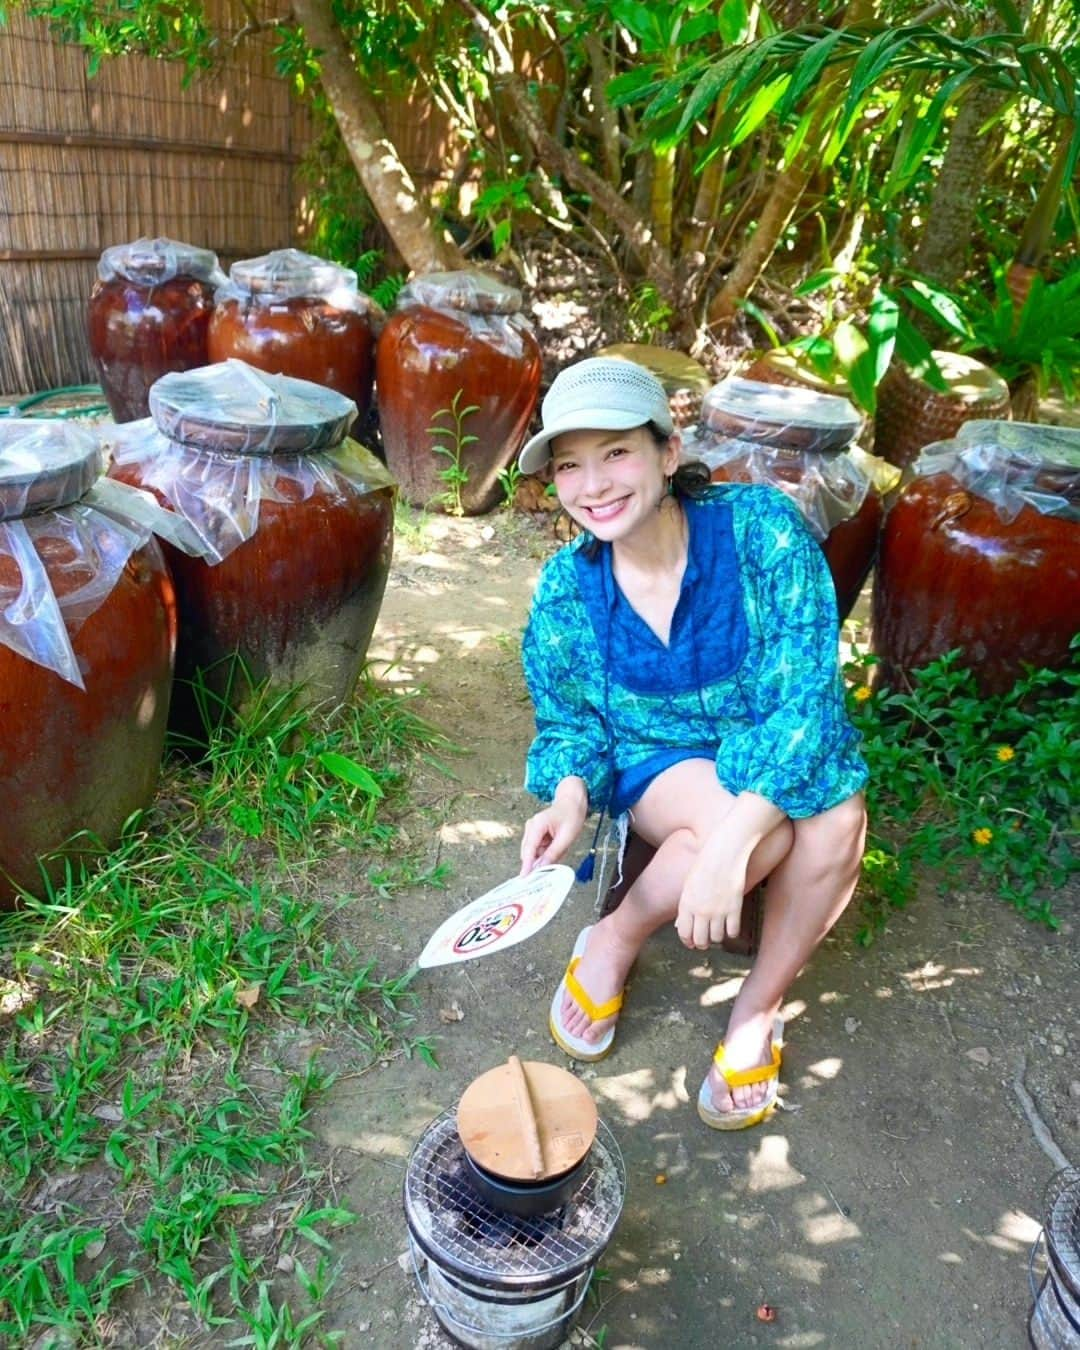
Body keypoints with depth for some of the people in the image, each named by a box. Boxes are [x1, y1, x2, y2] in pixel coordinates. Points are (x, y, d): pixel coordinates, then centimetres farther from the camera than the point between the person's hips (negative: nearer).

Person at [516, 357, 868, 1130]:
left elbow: (806, 698, -26)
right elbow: (571, 723, 0)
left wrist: (728, 846, -37)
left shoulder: (760, 527, -22)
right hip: (655, 766, 0)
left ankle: (757, 1011, -8)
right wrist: (570, 798, -23)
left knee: (837, 817, -34)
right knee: (765, 830, -34)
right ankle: (613, 944, -6)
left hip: (782, 760, 1)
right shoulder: (568, 588, -13)